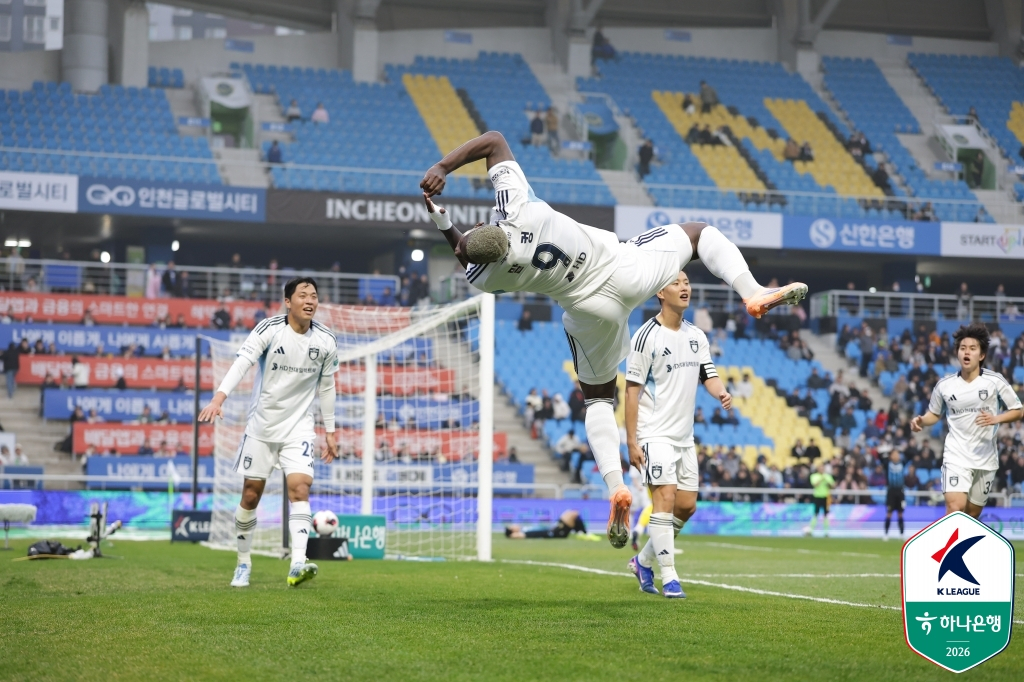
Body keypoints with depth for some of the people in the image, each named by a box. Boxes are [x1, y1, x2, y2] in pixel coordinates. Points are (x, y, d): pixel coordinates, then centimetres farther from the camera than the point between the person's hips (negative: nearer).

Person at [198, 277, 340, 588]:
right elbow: (242, 362, -25)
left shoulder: (326, 340, -3)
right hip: (262, 424, -1)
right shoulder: (269, 329, -13)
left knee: (299, 488, -17)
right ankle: (243, 562, 22)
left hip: (299, 427, 1)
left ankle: (297, 565, -26)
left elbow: (326, 387, 10)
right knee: (251, 494, 5)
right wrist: (218, 398, -39)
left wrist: (330, 431, 12)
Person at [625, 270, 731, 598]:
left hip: (684, 436, 7)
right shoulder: (647, 336, -10)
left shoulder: (697, 336, 11)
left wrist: (721, 393, -18)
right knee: (665, 498, -15)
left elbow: (708, 374, 7)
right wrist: (631, 441, -14)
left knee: (686, 506, 7)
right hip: (655, 434, -7)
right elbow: (632, 390, -10)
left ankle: (644, 561, 25)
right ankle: (669, 578, -12)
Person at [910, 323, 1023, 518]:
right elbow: (934, 414, 15)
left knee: (973, 514, 12)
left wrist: (996, 419, -18)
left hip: (986, 458, 1)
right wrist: (921, 421, -8)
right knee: (955, 508, -21)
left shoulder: (995, 381, -5)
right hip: (956, 455, -1)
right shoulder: (944, 385, -2)